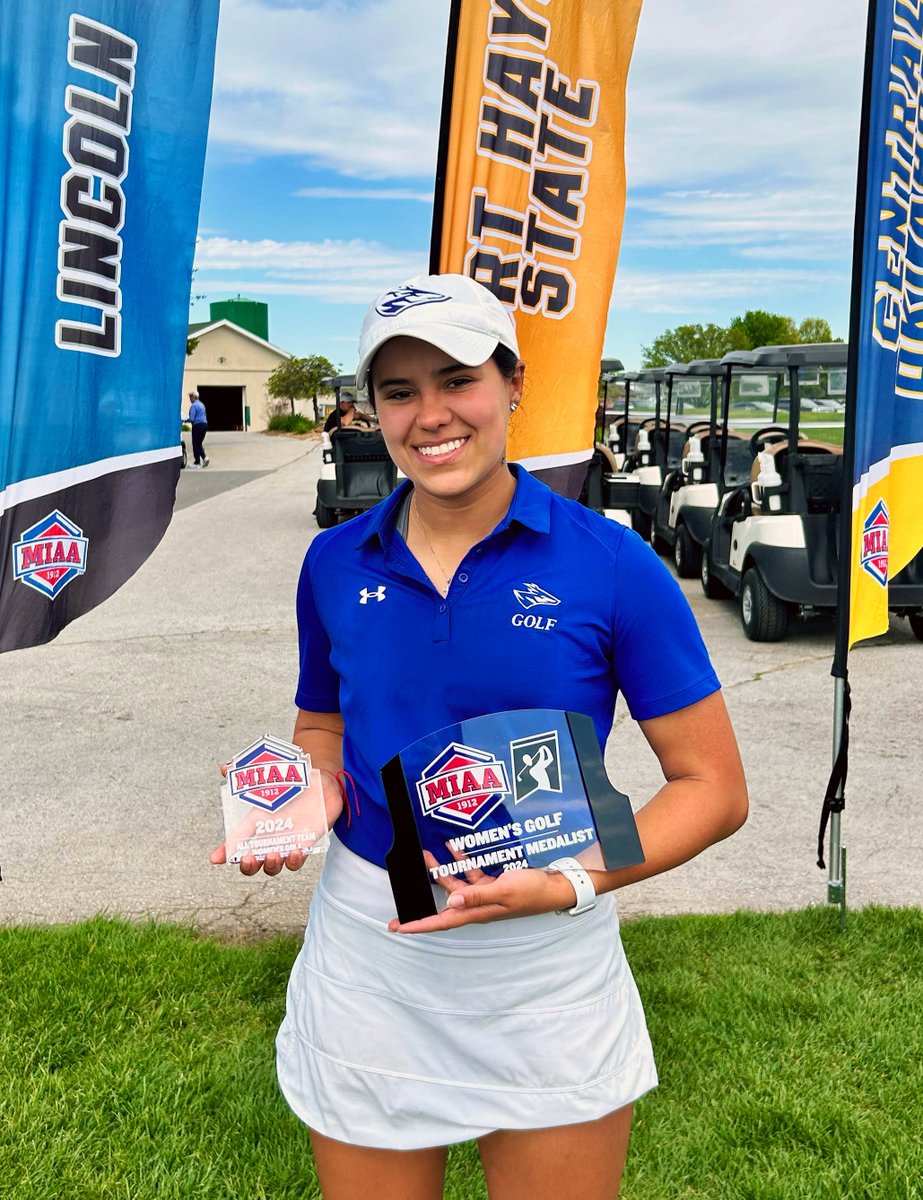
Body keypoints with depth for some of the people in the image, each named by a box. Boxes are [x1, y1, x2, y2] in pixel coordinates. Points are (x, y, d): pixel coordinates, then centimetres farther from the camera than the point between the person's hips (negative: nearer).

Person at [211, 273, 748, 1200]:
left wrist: (571, 883, -21)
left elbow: (713, 787, -8)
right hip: (366, 957, 3)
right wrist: (313, 790, -8)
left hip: (548, 963, -2)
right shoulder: (336, 563, -2)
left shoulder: (611, 565, -12)